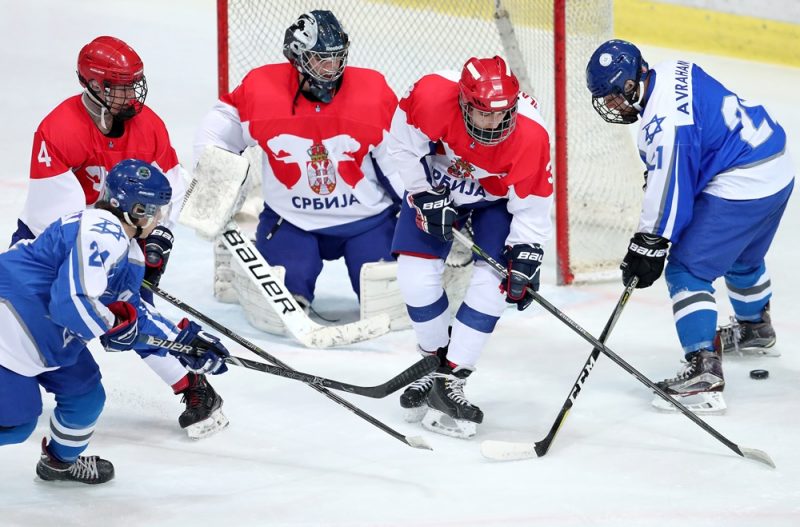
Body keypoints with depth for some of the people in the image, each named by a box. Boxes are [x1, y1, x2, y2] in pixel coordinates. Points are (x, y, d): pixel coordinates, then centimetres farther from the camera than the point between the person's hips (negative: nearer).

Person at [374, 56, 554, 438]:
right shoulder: (431, 96, -35)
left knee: (492, 283, -16)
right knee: (416, 275, -12)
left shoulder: (530, 136, -33)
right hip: (434, 187, 1)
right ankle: (437, 359, 12)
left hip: (495, 201, -1)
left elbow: (532, 206, -21)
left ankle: (449, 381, -10)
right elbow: (398, 147, -17)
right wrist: (425, 196, -21)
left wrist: (525, 257, -27)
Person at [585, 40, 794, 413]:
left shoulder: (664, 122, -25)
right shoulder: (671, 73, 4)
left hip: (740, 185, -10)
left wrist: (647, 247, -17)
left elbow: (668, 189, -23)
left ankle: (704, 370, -18)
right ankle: (756, 328, 58)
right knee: (741, 256, 33)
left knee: (688, 270, -10)